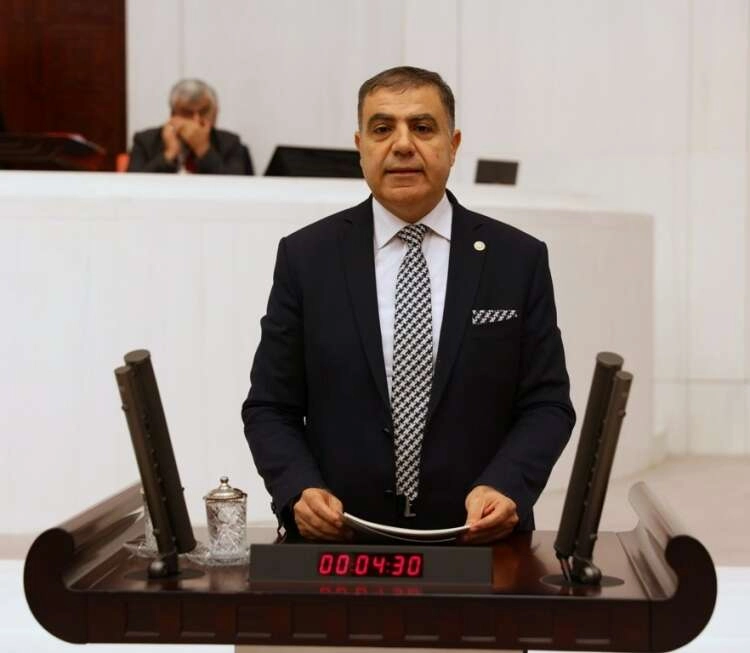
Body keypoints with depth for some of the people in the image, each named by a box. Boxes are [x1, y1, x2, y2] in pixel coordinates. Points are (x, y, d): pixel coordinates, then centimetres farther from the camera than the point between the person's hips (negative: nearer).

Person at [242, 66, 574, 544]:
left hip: (477, 543, 0)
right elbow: (270, 407, 7)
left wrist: (506, 486, -11)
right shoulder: (305, 257, 5)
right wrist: (299, 489, -10)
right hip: (335, 542, 0)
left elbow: (546, 403, 6)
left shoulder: (518, 259, 5)